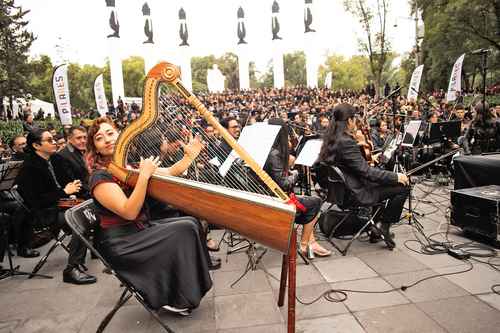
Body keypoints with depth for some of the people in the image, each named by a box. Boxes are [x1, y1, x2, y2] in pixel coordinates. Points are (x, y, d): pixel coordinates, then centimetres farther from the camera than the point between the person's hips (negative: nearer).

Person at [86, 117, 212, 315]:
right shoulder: (99, 177, -16)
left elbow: (169, 173, 9)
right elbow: (129, 212, -26)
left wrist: (189, 156, -2)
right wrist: (144, 175, -29)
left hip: (140, 229, 8)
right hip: (119, 244, -8)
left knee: (189, 223, -3)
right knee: (183, 231, -17)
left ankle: (184, 292, 7)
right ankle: (176, 299, -2)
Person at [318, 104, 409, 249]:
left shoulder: (331, 139, 4)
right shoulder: (346, 142, -25)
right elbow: (366, 171, -24)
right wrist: (396, 176, -16)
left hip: (342, 188, 10)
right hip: (355, 193, -10)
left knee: (382, 182, 31)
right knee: (402, 188, -5)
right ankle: (384, 226, 6)